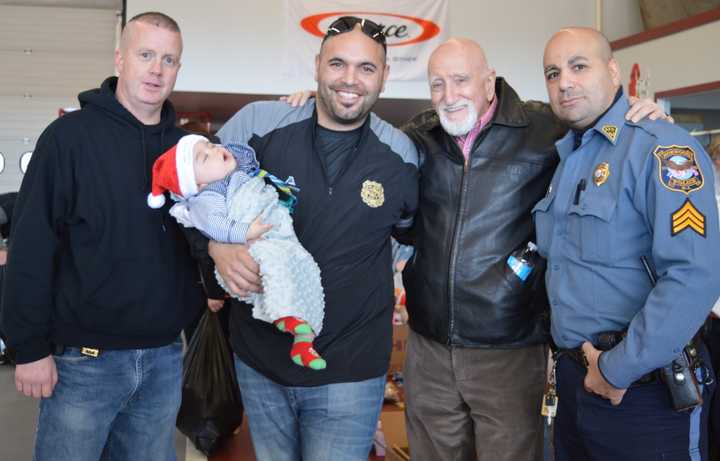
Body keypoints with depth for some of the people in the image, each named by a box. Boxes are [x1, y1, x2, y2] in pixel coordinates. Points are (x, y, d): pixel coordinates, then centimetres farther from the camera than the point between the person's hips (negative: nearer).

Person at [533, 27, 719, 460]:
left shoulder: (662, 149, -16)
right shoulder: (565, 159, 10)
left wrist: (619, 369, -20)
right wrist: (577, 348, 7)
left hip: (644, 389, -7)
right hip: (574, 376, 8)